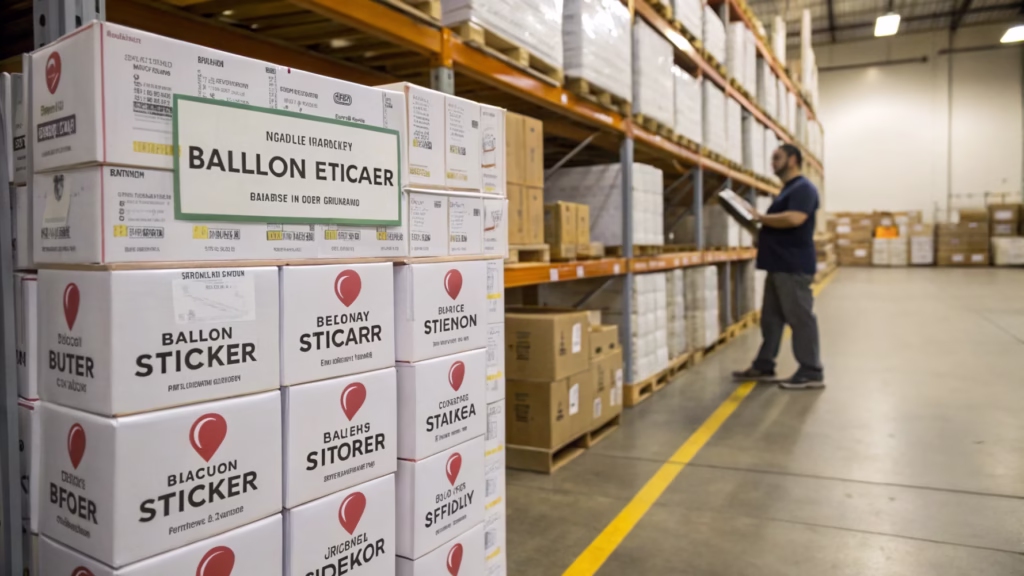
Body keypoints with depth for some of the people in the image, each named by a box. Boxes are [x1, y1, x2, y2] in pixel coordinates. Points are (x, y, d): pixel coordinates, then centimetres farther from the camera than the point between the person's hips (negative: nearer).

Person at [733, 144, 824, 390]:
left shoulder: (803, 188, -11)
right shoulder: (788, 189, 22)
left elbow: (794, 218, -27)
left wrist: (760, 217, -15)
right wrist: (760, 228, 10)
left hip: (794, 266, -10)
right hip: (779, 265, 10)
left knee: (800, 317, -6)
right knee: (771, 317, 12)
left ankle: (812, 372, 1)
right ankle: (764, 367, 18)